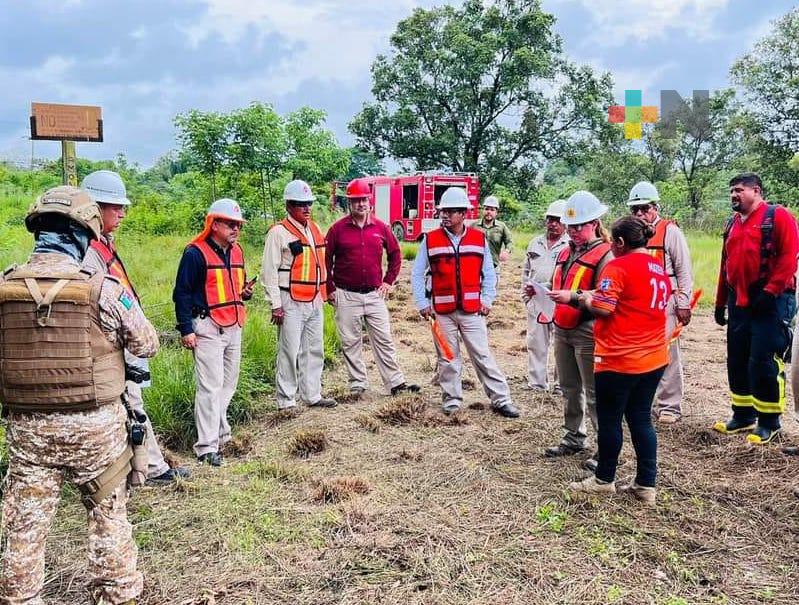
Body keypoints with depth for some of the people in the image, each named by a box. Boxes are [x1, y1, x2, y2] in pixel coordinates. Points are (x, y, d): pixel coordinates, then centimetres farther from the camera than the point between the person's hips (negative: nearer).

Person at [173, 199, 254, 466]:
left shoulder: (236, 251, 13)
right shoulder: (196, 252, -11)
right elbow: (182, 292, -10)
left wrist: (245, 292, 1)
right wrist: (186, 329, -14)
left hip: (234, 326, 8)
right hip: (208, 328, -8)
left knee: (228, 384, 14)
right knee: (211, 386, -8)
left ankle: (219, 433, 29)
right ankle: (207, 447, -1)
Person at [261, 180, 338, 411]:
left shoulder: (314, 229, 14)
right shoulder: (279, 232, -9)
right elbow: (269, 272, -11)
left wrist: (323, 293, 18)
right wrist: (276, 305, -14)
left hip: (314, 301, 7)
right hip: (291, 303, -7)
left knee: (314, 350, 13)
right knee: (289, 352, -3)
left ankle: (312, 395, 23)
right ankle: (286, 401, 6)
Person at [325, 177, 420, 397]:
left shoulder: (381, 227, 5)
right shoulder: (338, 228, -2)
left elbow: (395, 254, 16)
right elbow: (325, 259, 3)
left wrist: (388, 281, 9)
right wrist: (330, 289, 1)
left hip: (374, 294, 2)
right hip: (346, 296, -1)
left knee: (384, 341, 4)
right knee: (350, 343, 5)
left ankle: (396, 383, 9)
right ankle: (357, 385, 16)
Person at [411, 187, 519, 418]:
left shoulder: (479, 238, 3)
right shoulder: (430, 240, 0)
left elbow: (488, 273, 9)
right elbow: (417, 274, 4)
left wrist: (487, 300, -1)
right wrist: (422, 303, -2)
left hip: (472, 310, 0)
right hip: (442, 311, 0)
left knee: (482, 355, 3)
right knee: (447, 358, 8)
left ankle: (501, 399, 9)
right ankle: (452, 400, 20)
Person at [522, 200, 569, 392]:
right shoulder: (535, 243, 16)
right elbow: (526, 272, 22)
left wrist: (541, 288, -15)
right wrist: (526, 295, 14)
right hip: (535, 301, 5)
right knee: (536, 343, 9)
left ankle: (561, 384, 8)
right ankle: (536, 382, 18)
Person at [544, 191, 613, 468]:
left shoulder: (605, 254, -12)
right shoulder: (566, 252, 14)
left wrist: (573, 297, -27)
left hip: (588, 333, -8)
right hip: (562, 330, 8)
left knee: (594, 394, -2)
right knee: (570, 388, 18)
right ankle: (574, 438, 32)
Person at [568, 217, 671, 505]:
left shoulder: (618, 266, -14)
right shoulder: (661, 268, 11)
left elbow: (603, 308, -22)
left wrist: (586, 298, -1)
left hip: (619, 360, -7)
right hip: (653, 359, 8)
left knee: (609, 419, 7)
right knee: (641, 419, 13)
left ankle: (604, 480, 20)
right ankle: (646, 485, 17)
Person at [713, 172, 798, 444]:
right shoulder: (732, 224, 17)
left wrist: (770, 291, -18)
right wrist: (720, 302, 18)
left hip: (769, 303, -7)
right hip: (739, 303, 7)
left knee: (764, 362, -5)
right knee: (737, 361, 11)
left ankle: (769, 421, 8)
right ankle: (743, 415, 24)